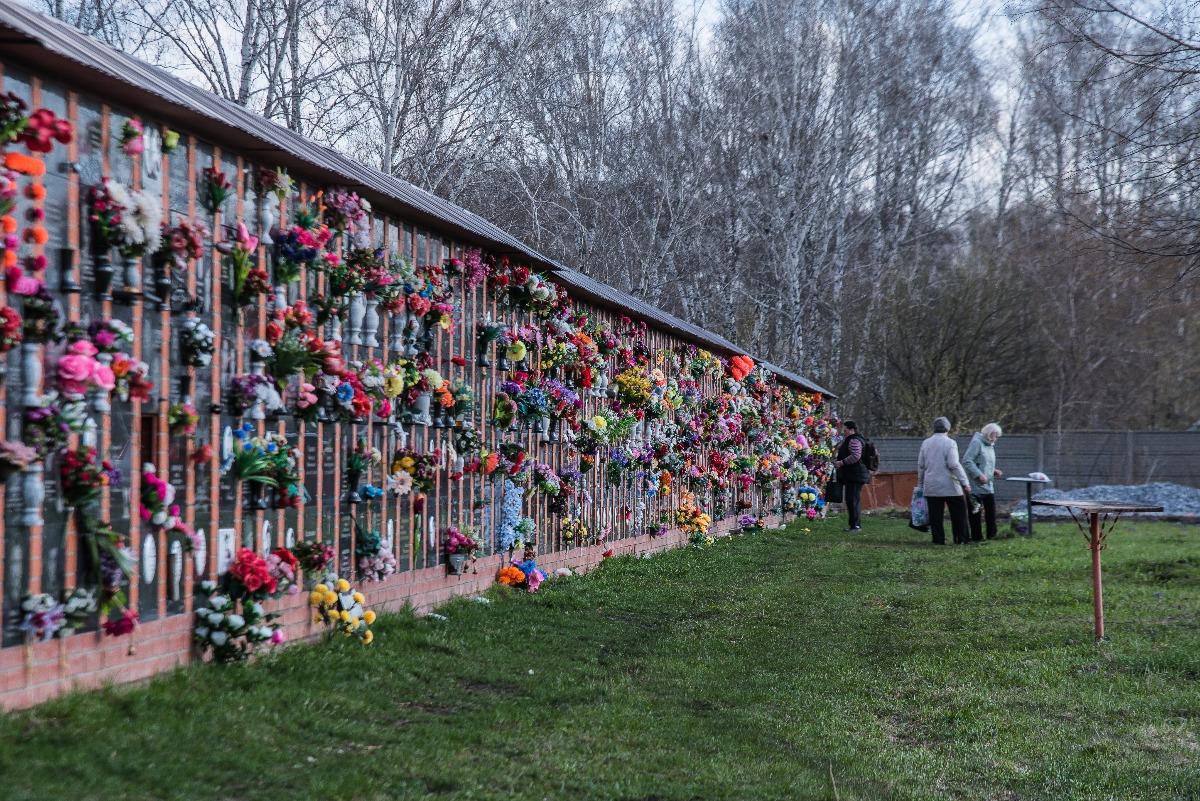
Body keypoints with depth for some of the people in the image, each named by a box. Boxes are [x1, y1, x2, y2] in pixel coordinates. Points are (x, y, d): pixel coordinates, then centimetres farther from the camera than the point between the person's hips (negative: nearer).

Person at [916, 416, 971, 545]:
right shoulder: (950, 443, -8)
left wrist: (920, 484, 22)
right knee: (958, 514, 6)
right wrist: (965, 482, -12)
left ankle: (938, 540, 4)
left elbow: (921, 465, 12)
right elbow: (954, 465, -15)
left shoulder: (925, 443, 8)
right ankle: (961, 539, 6)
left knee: (936, 516, 5)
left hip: (931, 487, 4)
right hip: (950, 486, -4)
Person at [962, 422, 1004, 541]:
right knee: (975, 513, 0)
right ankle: (976, 537, 7)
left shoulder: (990, 446, 17)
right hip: (976, 486, -8)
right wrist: (979, 475, -24)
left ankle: (992, 535, 17)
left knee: (991, 512, 7)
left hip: (988, 486, 8)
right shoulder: (976, 443, -12)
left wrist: (994, 471, 9)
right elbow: (966, 461, -20)